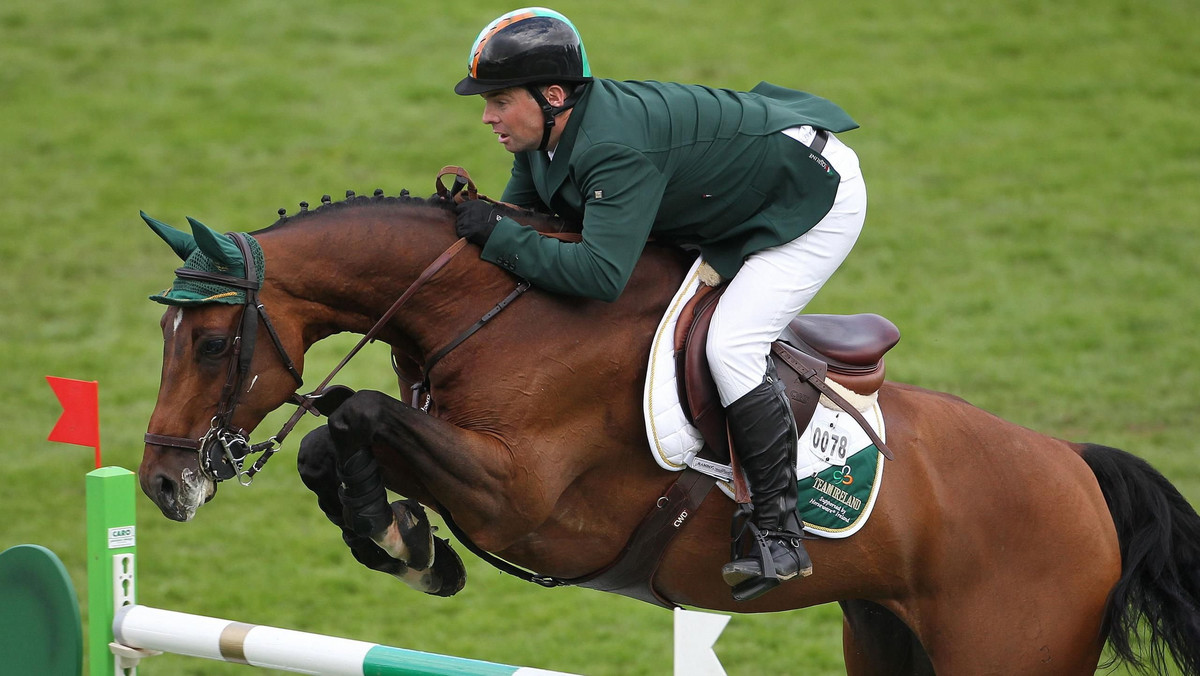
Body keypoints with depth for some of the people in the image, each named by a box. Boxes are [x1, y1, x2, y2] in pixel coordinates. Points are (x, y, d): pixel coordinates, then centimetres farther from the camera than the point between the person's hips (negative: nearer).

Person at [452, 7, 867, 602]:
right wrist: (468, 215, -14)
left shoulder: (616, 148, -36)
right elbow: (519, 212, 6)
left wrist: (498, 234, -37)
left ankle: (780, 534, -15)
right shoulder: (543, 137, -7)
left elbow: (600, 273, -43)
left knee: (730, 347, -20)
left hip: (817, 197, -10)